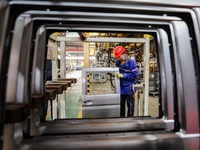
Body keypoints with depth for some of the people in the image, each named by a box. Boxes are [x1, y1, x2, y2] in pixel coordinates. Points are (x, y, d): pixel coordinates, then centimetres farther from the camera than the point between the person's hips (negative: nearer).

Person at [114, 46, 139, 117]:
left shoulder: (131, 62, -18)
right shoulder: (117, 62, -1)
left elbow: (135, 74, -18)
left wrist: (123, 75, -21)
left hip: (129, 88, -6)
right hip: (121, 87, 6)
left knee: (130, 105, 10)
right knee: (121, 105, 20)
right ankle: (121, 117, 39)